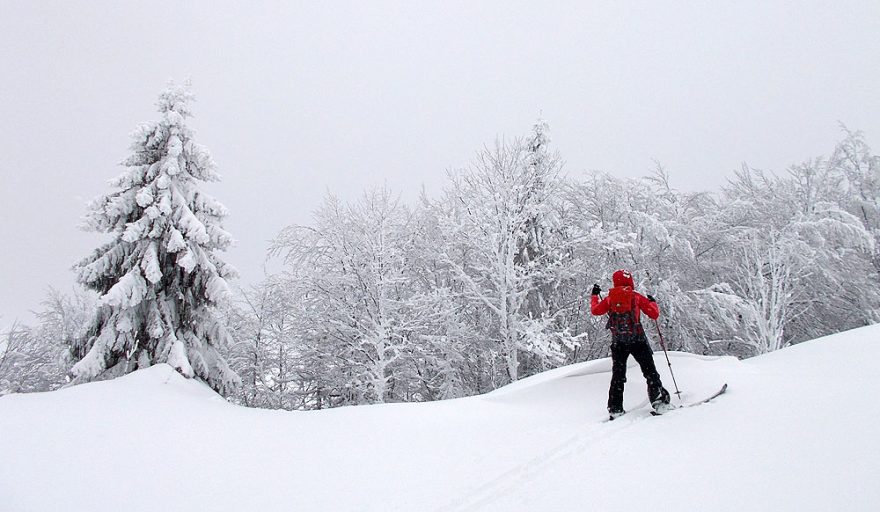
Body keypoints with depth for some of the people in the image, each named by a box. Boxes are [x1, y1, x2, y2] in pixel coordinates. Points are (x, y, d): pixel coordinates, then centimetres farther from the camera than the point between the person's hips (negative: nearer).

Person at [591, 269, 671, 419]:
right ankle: (658, 398, -10)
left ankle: (615, 408, 6)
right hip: (637, 340, -3)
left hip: (618, 342, 3)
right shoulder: (637, 297, -2)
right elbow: (654, 314, 0)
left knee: (618, 375, 9)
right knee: (650, 371, 4)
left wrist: (595, 296, 32)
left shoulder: (610, 298, 4)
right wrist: (652, 302, 20)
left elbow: (595, 310, 18)